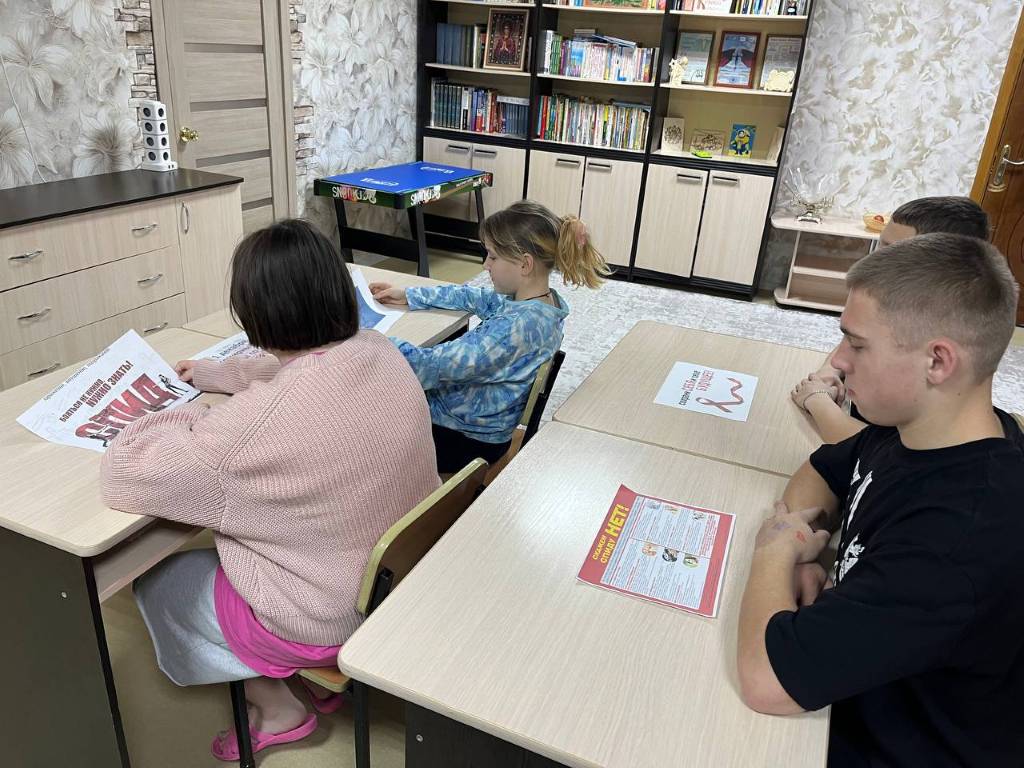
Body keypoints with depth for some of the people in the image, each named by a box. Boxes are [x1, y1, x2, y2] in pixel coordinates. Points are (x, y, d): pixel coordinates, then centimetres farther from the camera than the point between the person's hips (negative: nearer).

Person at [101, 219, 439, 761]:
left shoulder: (259, 422, -34)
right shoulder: (378, 350, -12)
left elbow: (123, 480, -21)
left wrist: (186, 416, -5)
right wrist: (211, 373, 19)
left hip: (331, 618, -7)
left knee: (155, 581, 17)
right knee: (221, 545, 30)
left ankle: (275, 707, 25)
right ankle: (327, 674, 32)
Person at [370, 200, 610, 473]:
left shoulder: (515, 326, -33)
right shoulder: (545, 299, -5)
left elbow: (434, 367, -31)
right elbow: (472, 297, 9)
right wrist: (407, 295, 9)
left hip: (467, 440, -8)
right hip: (486, 424, 8)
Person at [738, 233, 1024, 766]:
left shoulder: (964, 542, -37)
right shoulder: (916, 430, -10)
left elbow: (764, 679, -39)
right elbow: (826, 470, 9)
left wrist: (777, 550, -20)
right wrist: (802, 553, -12)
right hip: (856, 691, 7)